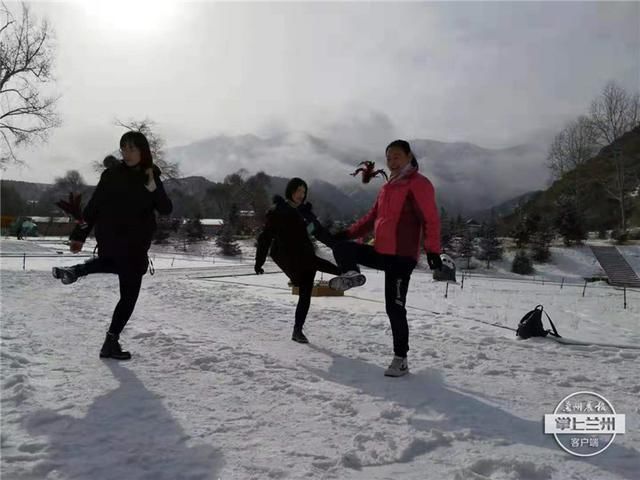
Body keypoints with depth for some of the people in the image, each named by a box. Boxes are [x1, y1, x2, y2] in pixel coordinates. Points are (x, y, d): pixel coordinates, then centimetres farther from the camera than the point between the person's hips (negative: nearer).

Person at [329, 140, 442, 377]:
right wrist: (349, 233, 12)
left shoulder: (418, 183, -6)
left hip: (402, 256, -8)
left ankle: (401, 359, 5)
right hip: (381, 251, 8)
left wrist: (432, 250, -23)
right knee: (341, 247, 8)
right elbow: (373, 216, 22)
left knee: (395, 308, -6)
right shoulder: (387, 186, 18)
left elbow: (430, 219, -14)